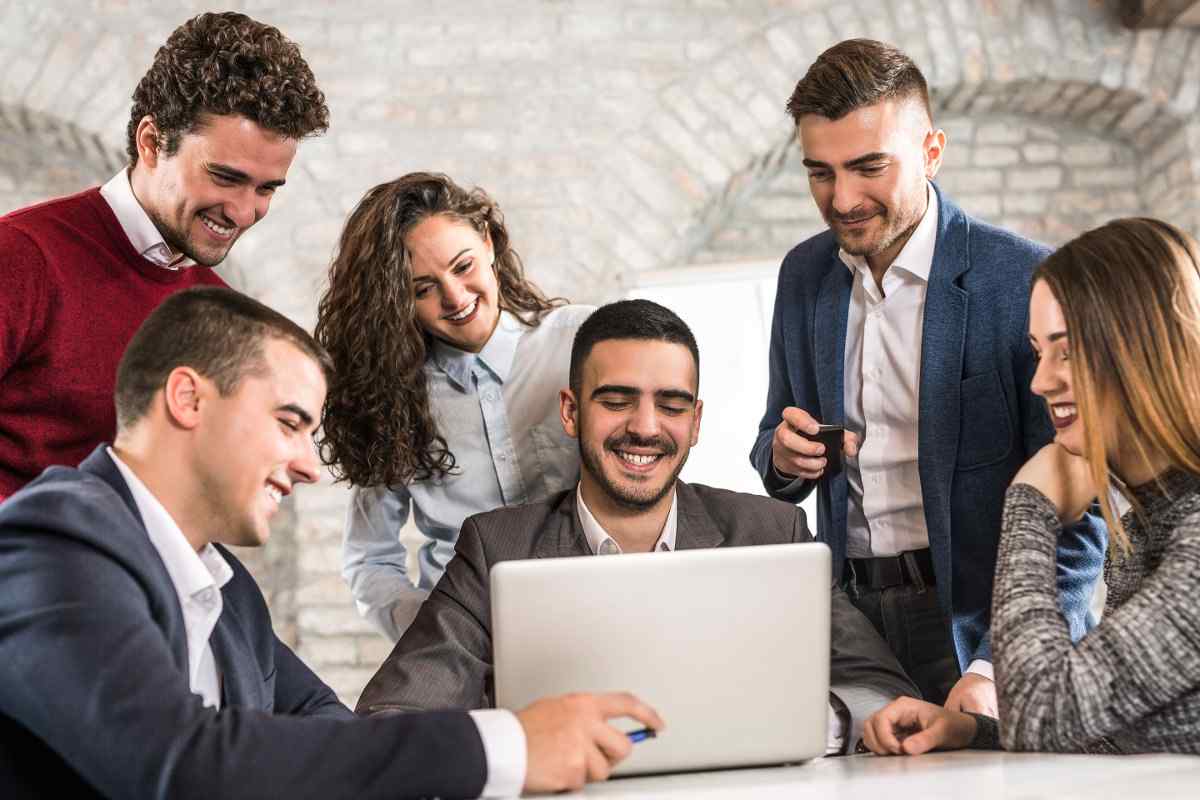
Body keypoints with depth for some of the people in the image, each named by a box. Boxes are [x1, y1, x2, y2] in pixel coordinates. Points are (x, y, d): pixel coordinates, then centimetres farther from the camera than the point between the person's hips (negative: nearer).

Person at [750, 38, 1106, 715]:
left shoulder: (1027, 283, -10)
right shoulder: (804, 274, 9)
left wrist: (1000, 669, -20)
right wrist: (784, 455, -4)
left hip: (975, 623, -4)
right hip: (849, 616, 4)